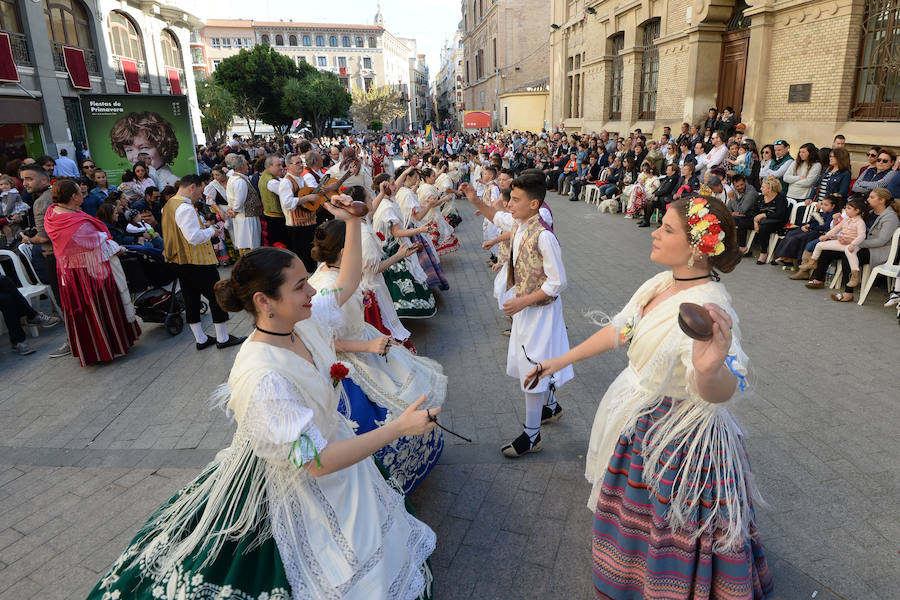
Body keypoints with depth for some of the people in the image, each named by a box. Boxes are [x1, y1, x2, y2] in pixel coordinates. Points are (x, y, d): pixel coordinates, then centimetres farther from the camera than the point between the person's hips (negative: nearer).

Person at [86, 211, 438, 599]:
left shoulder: (304, 322, -13)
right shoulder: (263, 378, -36)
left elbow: (348, 283, 3)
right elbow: (318, 461, -33)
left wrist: (354, 222, -6)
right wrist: (399, 427, -32)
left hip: (332, 443, 7)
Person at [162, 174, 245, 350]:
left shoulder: (168, 205, 11)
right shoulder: (185, 208, -21)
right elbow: (194, 237, -29)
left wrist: (203, 227, 16)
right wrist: (211, 231, -12)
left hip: (180, 262, 10)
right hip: (197, 263, -10)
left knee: (191, 299, 14)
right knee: (216, 297, 2)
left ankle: (200, 339, 23)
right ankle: (222, 338, 10)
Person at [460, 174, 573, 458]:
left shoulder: (543, 236, -27)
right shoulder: (517, 224, -3)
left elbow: (558, 282, -23)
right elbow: (498, 216, 22)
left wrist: (523, 301, -24)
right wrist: (475, 201, 10)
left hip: (539, 309, -9)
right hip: (525, 306, 9)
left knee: (532, 369, 2)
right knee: (535, 362, 24)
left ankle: (532, 435, 19)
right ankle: (551, 406, 50)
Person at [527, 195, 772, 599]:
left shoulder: (709, 310, -30)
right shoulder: (661, 283, -5)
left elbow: (721, 392, -44)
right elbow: (618, 330, 6)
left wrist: (710, 372, -68)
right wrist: (562, 360, 11)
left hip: (673, 437, -8)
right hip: (635, 421, 9)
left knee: (669, 532, 14)